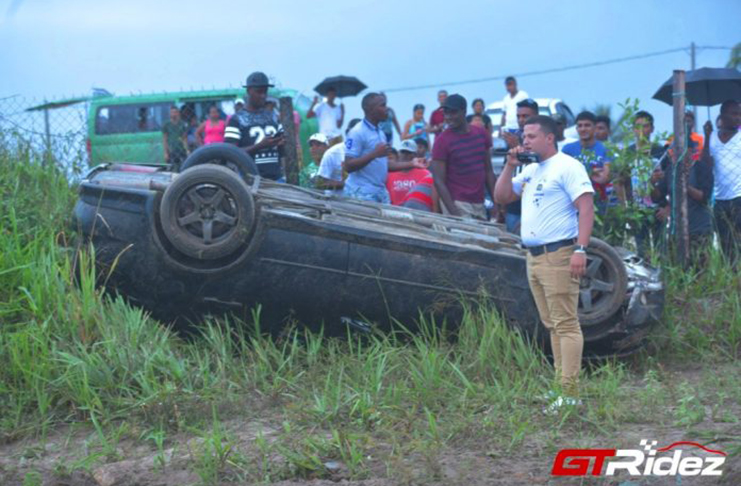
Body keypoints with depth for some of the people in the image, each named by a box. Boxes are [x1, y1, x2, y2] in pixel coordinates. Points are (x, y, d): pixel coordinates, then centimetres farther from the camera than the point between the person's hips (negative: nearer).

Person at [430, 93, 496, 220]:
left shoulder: (482, 134, 8)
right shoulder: (442, 140, -6)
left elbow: (488, 171, 14)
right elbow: (439, 181, -9)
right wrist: (453, 212, -17)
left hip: (480, 204, 5)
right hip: (457, 204, -5)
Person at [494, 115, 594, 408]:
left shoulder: (567, 166, -7)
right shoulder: (529, 171, 20)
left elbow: (586, 208, -14)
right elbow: (501, 198, 21)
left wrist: (580, 249, -24)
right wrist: (510, 166, 9)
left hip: (558, 255, -9)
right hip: (534, 257, 9)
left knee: (566, 324, -10)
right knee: (552, 326, 10)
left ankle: (570, 394, -11)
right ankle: (561, 385, 14)